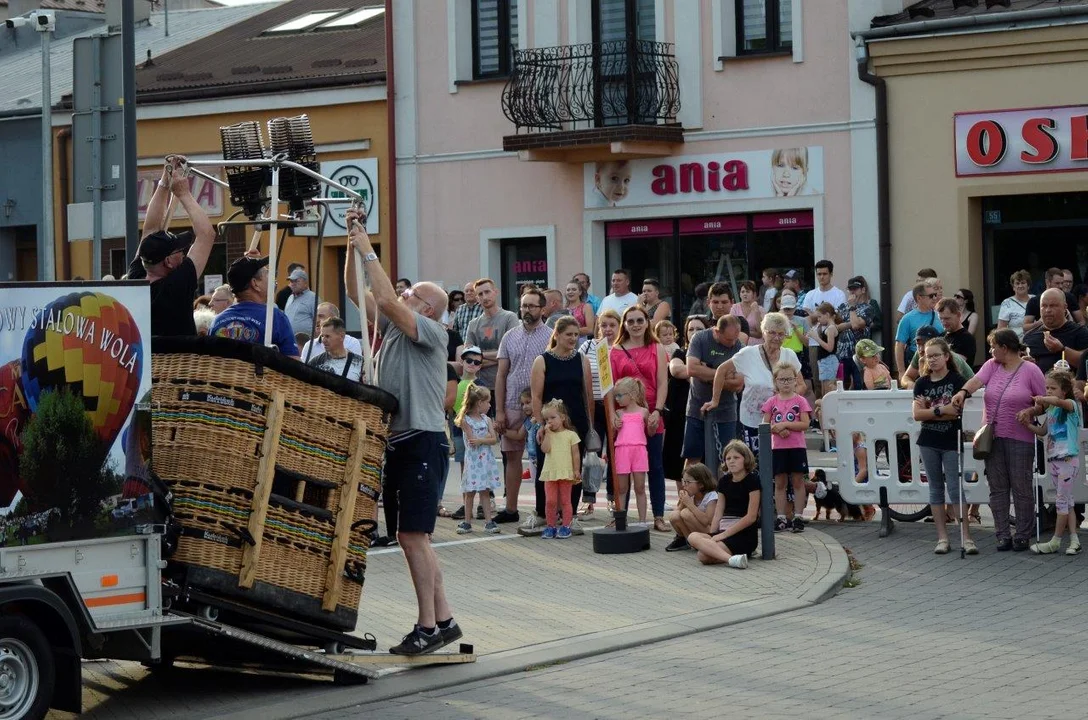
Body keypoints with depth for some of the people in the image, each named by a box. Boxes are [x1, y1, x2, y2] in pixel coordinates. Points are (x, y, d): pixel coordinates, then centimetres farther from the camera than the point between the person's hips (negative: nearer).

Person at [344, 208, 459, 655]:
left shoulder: (431, 331, -7)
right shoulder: (393, 325, 15)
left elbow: (387, 300, -20)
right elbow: (356, 293, 13)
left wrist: (369, 252, -14)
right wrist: (354, 244, 5)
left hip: (422, 441, -9)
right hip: (395, 441, 9)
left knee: (413, 535, -13)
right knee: (411, 537, 9)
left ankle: (428, 625, -9)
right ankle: (442, 619, 15)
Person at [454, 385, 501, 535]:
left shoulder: (487, 420, 8)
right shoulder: (466, 420, -6)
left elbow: (494, 439, -2)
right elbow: (472, 440, -13)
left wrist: (480, 440, -15)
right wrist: (487, 436, -9)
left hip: (485, 460, 4)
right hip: (472, 460, -4)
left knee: (484, 492, 5)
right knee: (470, 492, 3)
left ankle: (488, 521, 4)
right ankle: (467, 522, 10)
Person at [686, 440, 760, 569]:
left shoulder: (752, 480, -5)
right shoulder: (724, 481, 14)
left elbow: (751, 517, -11)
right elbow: (718, 513, 11)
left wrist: (723, 535, -13)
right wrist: (712, 536, -6)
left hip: (745, 535, -8)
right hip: (724, 531, 8)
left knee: (704, 556, -31)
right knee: (693, 537, -26)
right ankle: (731, 557, -27)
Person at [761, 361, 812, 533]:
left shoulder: (800, 401, 1)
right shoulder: (772, 402, 7)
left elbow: (805, 424, -8)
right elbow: (765, 425, 4)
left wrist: (784, 424, -14)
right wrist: (778, 429, -14)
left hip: (797, 447, -2)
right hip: (778, 447, 2)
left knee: (798, 481, 1)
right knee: (780, 482, 5)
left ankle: (798, 517, 5)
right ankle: (781, 518, 9)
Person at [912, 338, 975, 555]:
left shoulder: (957, 380, -5)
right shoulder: (922, 383, 5)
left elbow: (956, 411, -15)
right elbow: (916, 414, -4)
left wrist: (928, 410, -12)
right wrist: (940, 410, -14)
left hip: (951, 442, -4)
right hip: (928, 442, 4)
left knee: (955, 488, -6)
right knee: (936, 489, 6)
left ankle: (966, 537, -5)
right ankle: (942, 537, 10)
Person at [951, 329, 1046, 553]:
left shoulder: (1030, 370, -2)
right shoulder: (992, 366, 9)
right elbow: (977, 380, -10)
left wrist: (1030, 411, -17)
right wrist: (964, 391, -30)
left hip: (1020, 439, -4)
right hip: (992, 437, 4)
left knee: (1021, 488, -1)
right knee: (997, 488, 6)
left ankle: (1022, 535, 7)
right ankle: (1002, 535, 11)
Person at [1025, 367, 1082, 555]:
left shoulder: (1071, 405, -10)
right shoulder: (1050, 410, 12)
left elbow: (1058, 401, -32)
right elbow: (1043, 431, 15)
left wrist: (1040, 399, -20)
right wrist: (1028, 425, 0)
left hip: (1068, 459, -8)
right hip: (1052, 459, 8)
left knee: (1063, 501, -2)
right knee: (1066, 501, 9)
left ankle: (1055, 542, 3)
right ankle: (1074, 540, 12)